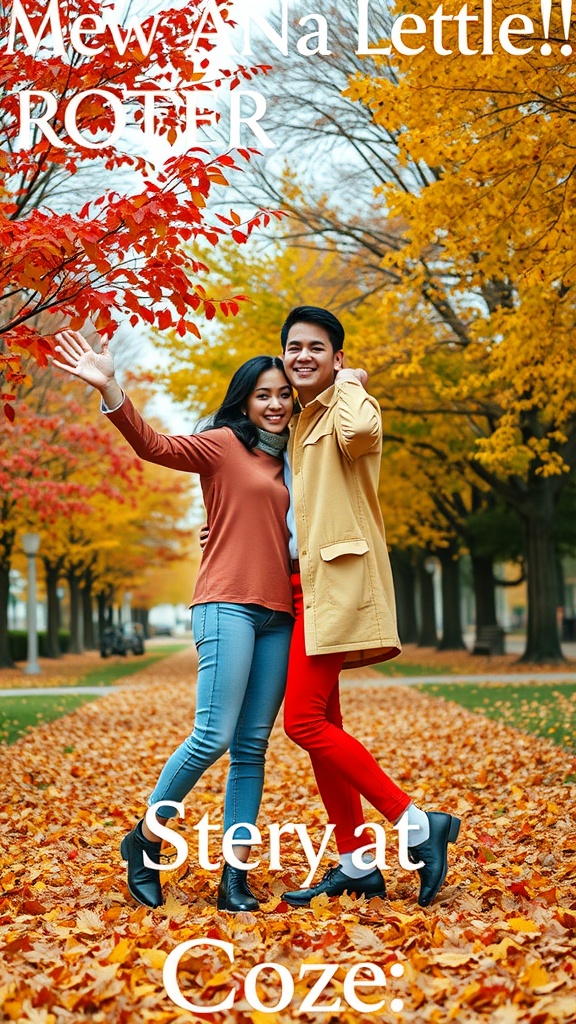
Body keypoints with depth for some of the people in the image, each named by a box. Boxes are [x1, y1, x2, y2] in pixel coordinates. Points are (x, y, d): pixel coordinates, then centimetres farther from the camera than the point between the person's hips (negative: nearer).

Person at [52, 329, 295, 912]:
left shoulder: (290, 464, 18)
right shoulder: (224, 444, 1)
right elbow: (155, 446, -11)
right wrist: (109, 390, -29)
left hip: (278, 615, 6)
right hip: (228, 605, -6)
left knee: (252, 747, 3)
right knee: (213, 736, -12)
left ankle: (235, 877, 5)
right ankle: (145, 840, 9)